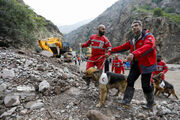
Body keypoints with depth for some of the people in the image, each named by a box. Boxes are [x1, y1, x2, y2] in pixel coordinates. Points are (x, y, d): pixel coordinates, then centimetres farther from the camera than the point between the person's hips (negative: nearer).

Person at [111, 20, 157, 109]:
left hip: (146, 64, -7)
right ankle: (126, 100, 9)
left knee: (145, 85, 1)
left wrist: (134, 54, -46)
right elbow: (124, 47, 20)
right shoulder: (133, 40, 14)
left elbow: (148, 46, -32)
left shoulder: (148, 36, -11)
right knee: (130, 80, 2)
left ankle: (151, 103, 26)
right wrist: (112, 50, 15)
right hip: (135, 64, 7)